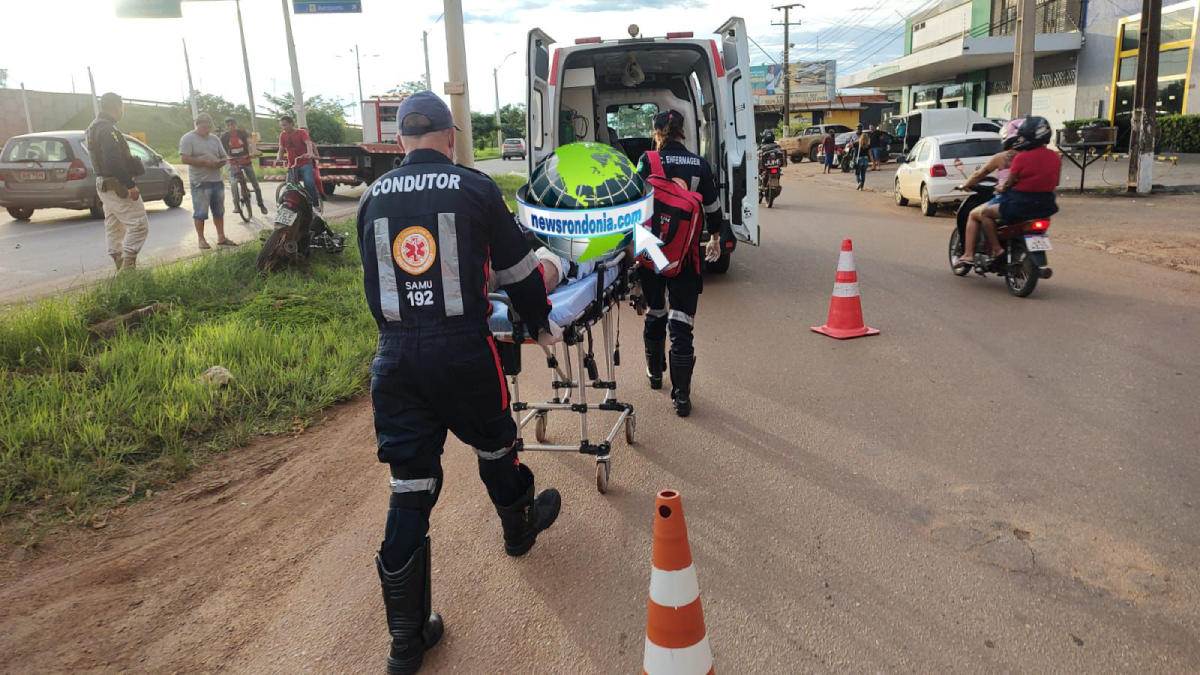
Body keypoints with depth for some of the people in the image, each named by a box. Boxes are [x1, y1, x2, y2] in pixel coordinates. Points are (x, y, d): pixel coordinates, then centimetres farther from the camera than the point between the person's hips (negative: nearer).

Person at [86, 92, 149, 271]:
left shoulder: (94, 128, 18)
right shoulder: (107, 129, -16)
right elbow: (115, 161, -24)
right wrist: (130, 185, -24)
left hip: (104, 184, 11)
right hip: (116, 185, -11)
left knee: (114, 226, 13)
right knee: (139, 224, -11)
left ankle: (120, 265, 17)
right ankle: (127, 266, -16)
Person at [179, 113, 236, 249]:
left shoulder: (214, 138, 13)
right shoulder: (188, 138, -5)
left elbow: (224, 156, 17)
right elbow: (185, 158, -15)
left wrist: (221, 162, -7)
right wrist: (205, 163, -20)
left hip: (217, 180, 6)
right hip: (200, 182, -6)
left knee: (219, 211, 11)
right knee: (200, 212, -2)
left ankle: (221, 237, 19)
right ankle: (201, 239, 7)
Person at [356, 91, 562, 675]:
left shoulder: (374, 197, 9)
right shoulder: (475, 188, -2)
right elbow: (517, 267, 6)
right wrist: (540, 325, 22)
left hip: (394, 358, 3)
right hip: (463, 352, -3)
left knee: (409, 486, 7)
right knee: (494, 445, 23)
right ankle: (520, 526, 51)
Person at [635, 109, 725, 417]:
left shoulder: (647, 162, -5)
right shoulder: (700, 164, 2)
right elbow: (712, 206, 9)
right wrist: (715, 238, 25)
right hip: (685, 251, 0)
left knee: (655, 312, 20)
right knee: (681, 319, -1)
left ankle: (654, 372, 37)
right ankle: (681, 395, -4)